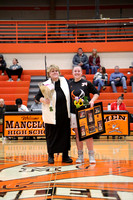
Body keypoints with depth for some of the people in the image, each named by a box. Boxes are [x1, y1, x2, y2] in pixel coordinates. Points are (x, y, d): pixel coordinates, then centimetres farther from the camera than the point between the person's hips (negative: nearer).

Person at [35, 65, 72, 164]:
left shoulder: (65, 81, 9)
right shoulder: (46, 84, -1)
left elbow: (69, 94, 21)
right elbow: (38, 96, 0)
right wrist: (44, 100, -17)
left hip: (65, 114, 3)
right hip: (52, 115, -3)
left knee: (65, 134, 5)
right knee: (52, 135, 3)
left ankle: (65, 156, 15)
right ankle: (51, 156, 17)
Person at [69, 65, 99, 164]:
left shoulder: (87, 83, 1)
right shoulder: (70, 84, 7)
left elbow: (96, 93, 7)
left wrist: (92, 101, -11)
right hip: (74, 112, 2)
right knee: (78, 134, 6)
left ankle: (91, 156, 4)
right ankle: (80, 156, 13)